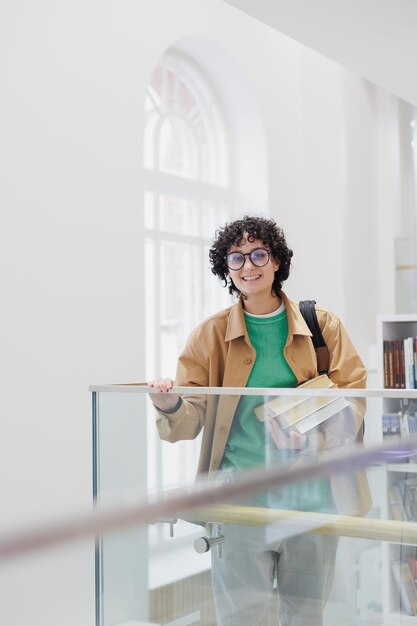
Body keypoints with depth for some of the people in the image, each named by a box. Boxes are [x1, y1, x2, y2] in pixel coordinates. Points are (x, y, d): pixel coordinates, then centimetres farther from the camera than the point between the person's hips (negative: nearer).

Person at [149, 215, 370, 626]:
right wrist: (169, 405, -23)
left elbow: (353, 403, 3)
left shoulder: (323, 325, 4)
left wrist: (310, 432, -17)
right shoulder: (211, 334, 3)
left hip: (311, 495, 1)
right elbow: (191, 418, 1)